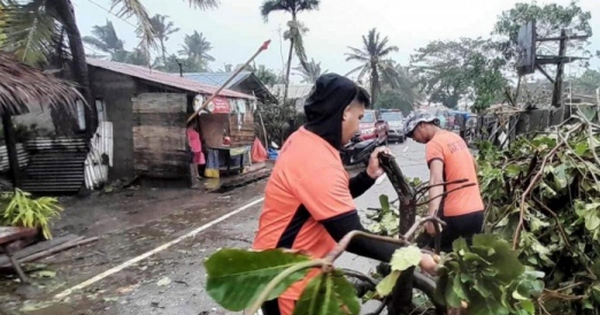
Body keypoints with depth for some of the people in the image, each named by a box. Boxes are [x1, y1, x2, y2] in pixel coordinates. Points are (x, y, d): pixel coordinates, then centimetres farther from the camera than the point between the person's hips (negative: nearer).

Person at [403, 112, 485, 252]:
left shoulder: (434, 144, -13)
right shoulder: (456, 137, 13)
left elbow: (436, 180, -29)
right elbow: (474, 166, 28)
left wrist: (432, 215, -39)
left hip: (456, 214, -8)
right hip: (477, 210, 8)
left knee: (422, 249, 5)